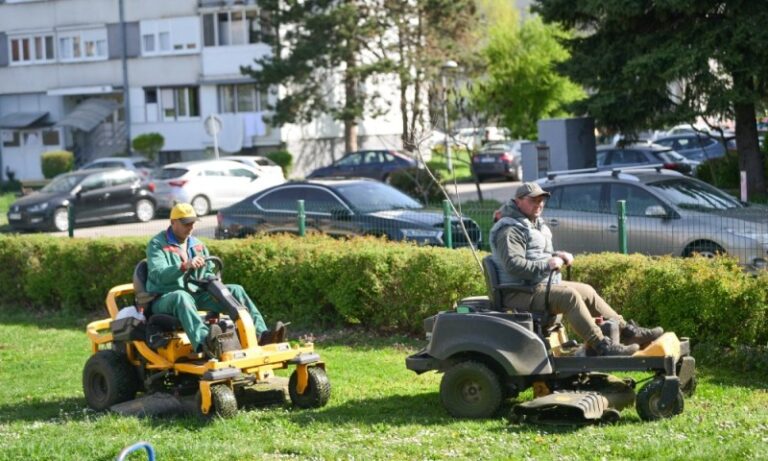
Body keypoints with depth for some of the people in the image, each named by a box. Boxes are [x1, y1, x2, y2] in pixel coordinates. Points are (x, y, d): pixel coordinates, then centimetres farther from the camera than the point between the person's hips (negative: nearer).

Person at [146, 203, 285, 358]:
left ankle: (260, 334, -26)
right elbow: (158, 274, -20)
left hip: (196, 295, 7)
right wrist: (184, 266, -36)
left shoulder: (198, 246, 20)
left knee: (235, 290, -9)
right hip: (165, 299, -7)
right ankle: (205, 342, -69)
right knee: (181, 297, -42)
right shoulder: (157, 244, -3)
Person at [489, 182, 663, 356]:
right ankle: (601, 346, -32)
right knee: (569, 296, -28)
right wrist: (547, 265, -28)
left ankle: (627, 330, 16)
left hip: (543, 284, 11)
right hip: (520, 294, -11)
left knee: (586, 291, 10)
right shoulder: (510, 230, -16)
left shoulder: (536, 224, 18)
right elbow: (514, 265, -27)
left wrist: (557, 256, 9)